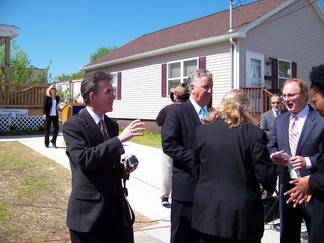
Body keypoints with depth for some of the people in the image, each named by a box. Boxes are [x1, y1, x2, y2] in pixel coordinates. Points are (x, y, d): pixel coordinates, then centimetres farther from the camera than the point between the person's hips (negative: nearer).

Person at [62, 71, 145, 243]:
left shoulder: (112, 125, 11)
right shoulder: (73, 125, -10)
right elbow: (84, 159, -26)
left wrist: (123, 168, -1)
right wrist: (120, 139, -25)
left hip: (117, 205, 6)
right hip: (89, 210, -6)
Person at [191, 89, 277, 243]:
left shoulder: (201, 131, -2)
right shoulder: (255, 134, -13)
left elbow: (196, 171, 6)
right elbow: (265, 173, -10)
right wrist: (270, 187, 12)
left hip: (207, 211, 3)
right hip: (242, 214, -3)